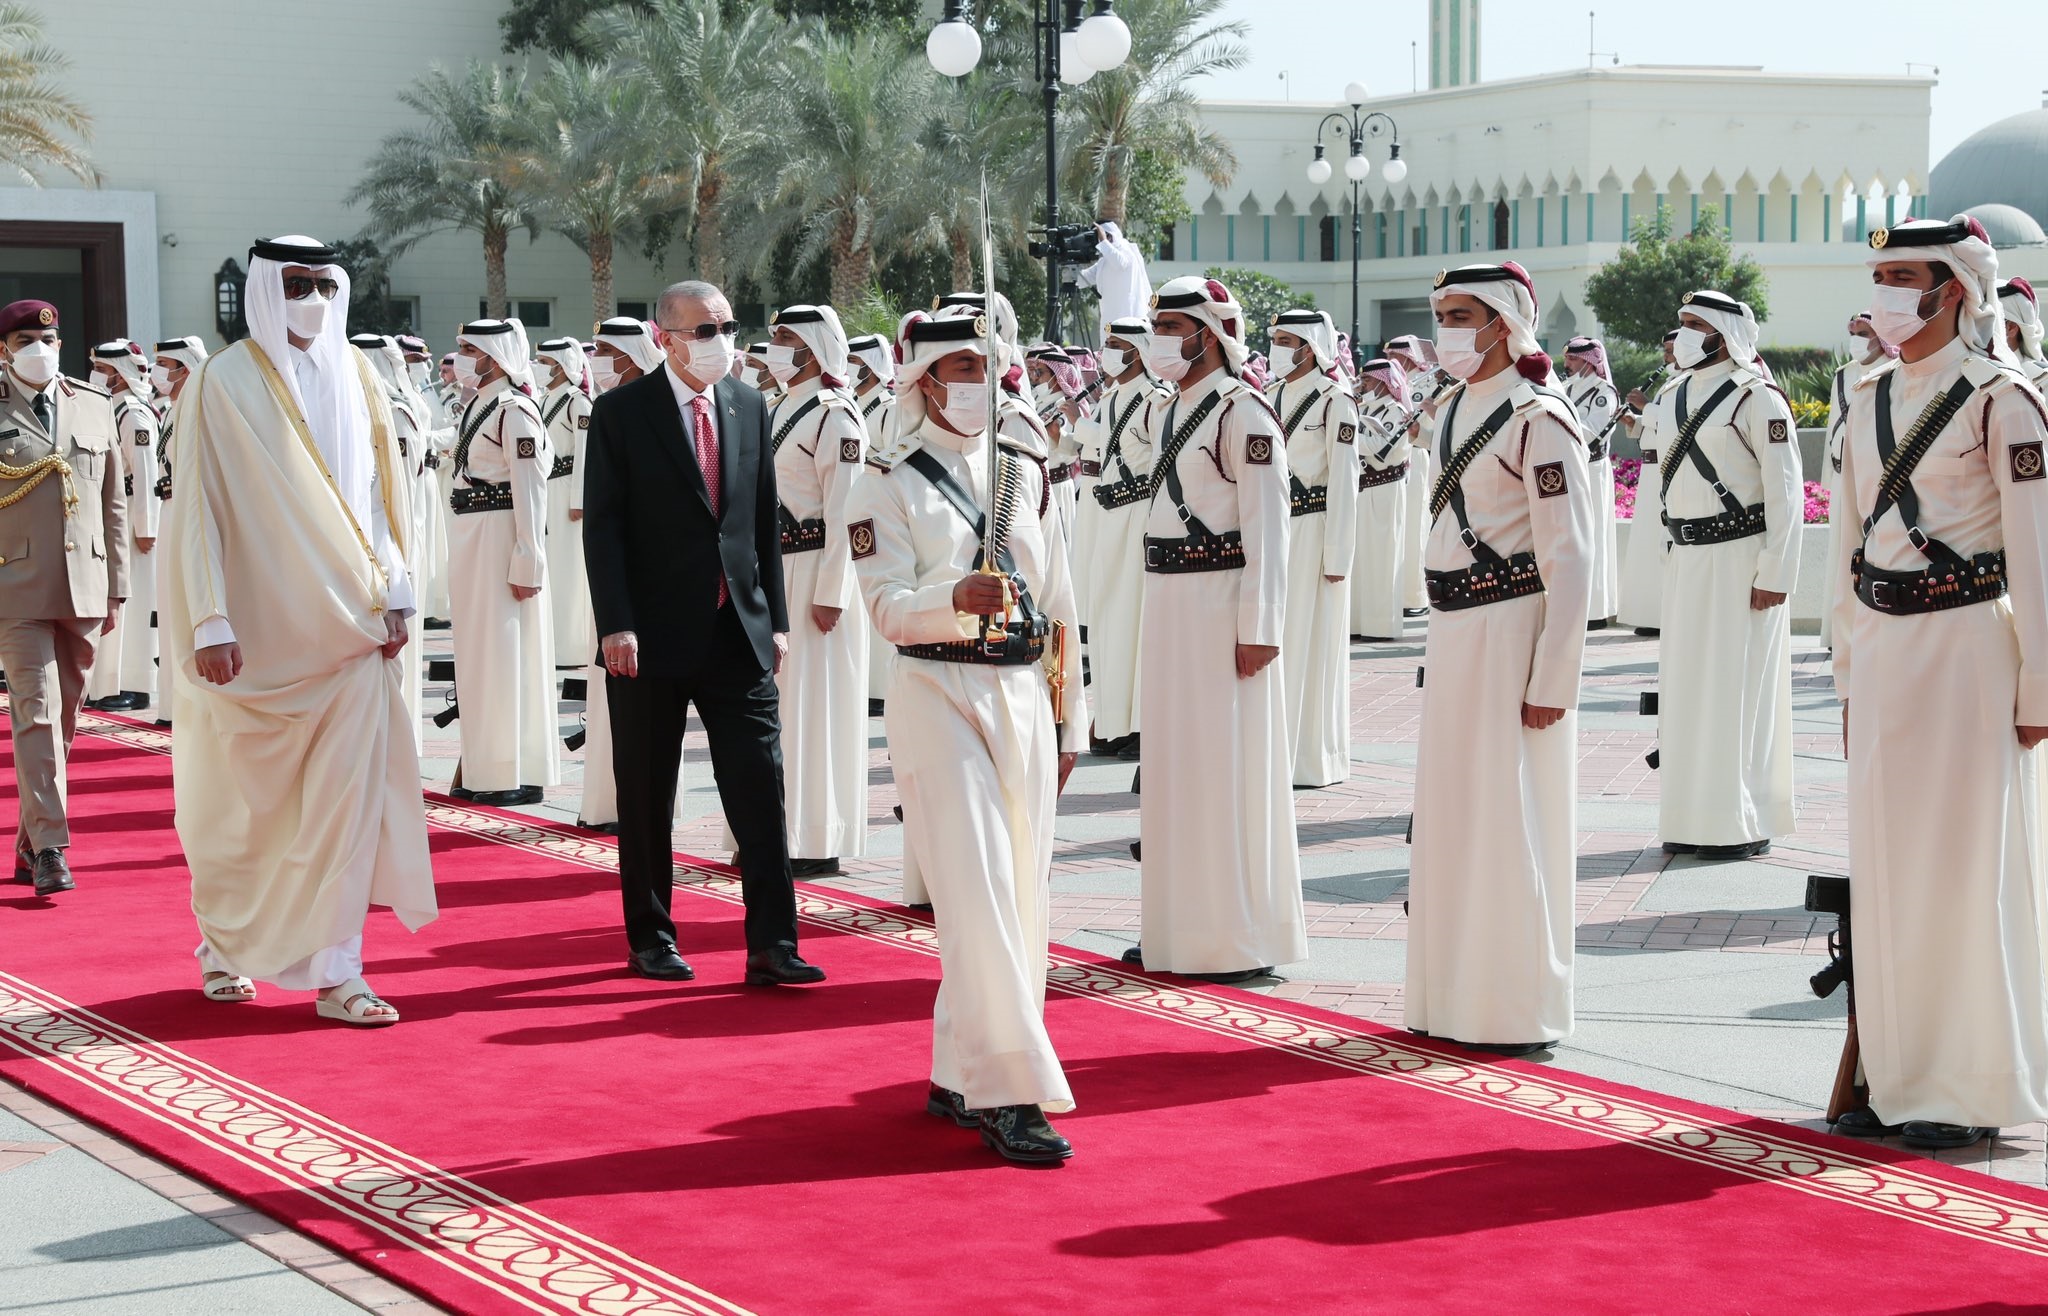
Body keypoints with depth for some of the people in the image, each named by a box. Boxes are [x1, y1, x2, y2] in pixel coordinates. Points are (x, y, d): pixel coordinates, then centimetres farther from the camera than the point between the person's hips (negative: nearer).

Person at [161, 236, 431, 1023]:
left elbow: (382, 494, 11)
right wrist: (210, 622, -14)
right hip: (261, 625, -3)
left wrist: (393, 593, 3)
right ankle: (224, 943, 33)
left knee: (351, 793, -5)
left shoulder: (354, 378, 7)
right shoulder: (224, 384, -6)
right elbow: (197, 507, -9)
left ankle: (336, 972, -1)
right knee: (243, 802, 10)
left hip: (347, 622, 3)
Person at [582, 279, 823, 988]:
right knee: (646, 795, 7)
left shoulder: (750, 408, 10)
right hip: (652, 636, -3)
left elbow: (766, 521, 13)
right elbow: (602, 524, -7)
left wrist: (776, 617, 9)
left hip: (738, 631, 3)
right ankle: (650, 937, 19)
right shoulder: (622, 411, -4)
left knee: (760, 784, -3)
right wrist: (616, 623, -15)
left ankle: (772, 943, -1)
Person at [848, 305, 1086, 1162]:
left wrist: (1069, 719, 16)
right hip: (939, 700, -5)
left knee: (1020, 898, 7)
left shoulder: (1026, 474, 13)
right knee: (979, 896, -12)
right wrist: (955, 600, -34)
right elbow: (888, 607, -13)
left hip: (1024, 699, 5)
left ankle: (959, 1077, 19)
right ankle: (1008, 1093, -9)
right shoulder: (891, 491, -1)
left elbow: (1058, 604, 16)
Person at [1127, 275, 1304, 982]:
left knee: (1228, 767, -4)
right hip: (1169, 604, 9)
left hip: (1222, 603, -9)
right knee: (1173, 765, 12)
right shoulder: (1176, 412, 16)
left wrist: (1259, 628, -20)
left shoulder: (1243, 413, -12)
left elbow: (1266, 528, -16)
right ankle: (1179, 929, 20)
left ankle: (1246, 939, 4)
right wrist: (1157, 604, 17)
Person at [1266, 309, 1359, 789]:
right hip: (1274, 528, 6)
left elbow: (1344, 482, -10)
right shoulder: (1272, 398, 11)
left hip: (1314, 529, -6)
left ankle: (1315, 758, 7)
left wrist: (1338, 555, -12)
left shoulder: (1334, 402, -9)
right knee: (1276, 640, 7)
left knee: (1313, 642, -1)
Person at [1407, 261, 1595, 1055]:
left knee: (1510, 818, -2)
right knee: (1452, 813, 12)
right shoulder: (1451, 409, 11)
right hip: (1452, 632, 8)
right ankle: (1457, 998, 23)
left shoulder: (1537, 419, -14)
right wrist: (1439, 642, 16)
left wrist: (1551, 683, -18)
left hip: (1512, 629, -8)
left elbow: (1570, 563, -16)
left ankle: (1520, 1013, 8)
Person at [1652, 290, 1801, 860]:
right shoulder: (1672, 400, 13)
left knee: (1739, 687, -4)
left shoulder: (1757, 400, -10)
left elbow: (1786, 492, -14)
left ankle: (1745, 824, 3)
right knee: (1686, 686, 9)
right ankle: (1692, 819, 17)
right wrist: (1671, 552, 15)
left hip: (1742, 557, -8)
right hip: (1686, 560, 8)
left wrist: (1776, 576, -17)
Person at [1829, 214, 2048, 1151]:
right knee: (1885, 864, 8)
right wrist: (1848, 668, 14)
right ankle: (1901, 1079, 18)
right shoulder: (1870, 399, 12)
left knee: (1967, 866, -2)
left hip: (1969, 644, -7)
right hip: (1883, 650, 7)